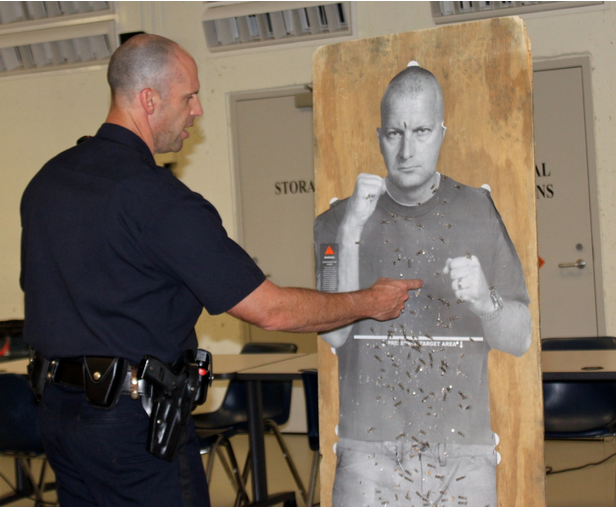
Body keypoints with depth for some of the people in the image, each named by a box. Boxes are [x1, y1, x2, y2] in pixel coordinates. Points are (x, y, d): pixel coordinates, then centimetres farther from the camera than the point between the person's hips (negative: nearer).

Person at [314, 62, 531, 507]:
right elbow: (334, 332, -5)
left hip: (464, 452, 1)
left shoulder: (479, 212, 6)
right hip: (371, 452, 0)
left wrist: (484, 301, -17)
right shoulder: (339, 221, 5)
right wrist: (351, 231, -13)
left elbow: (520, 340, 5)